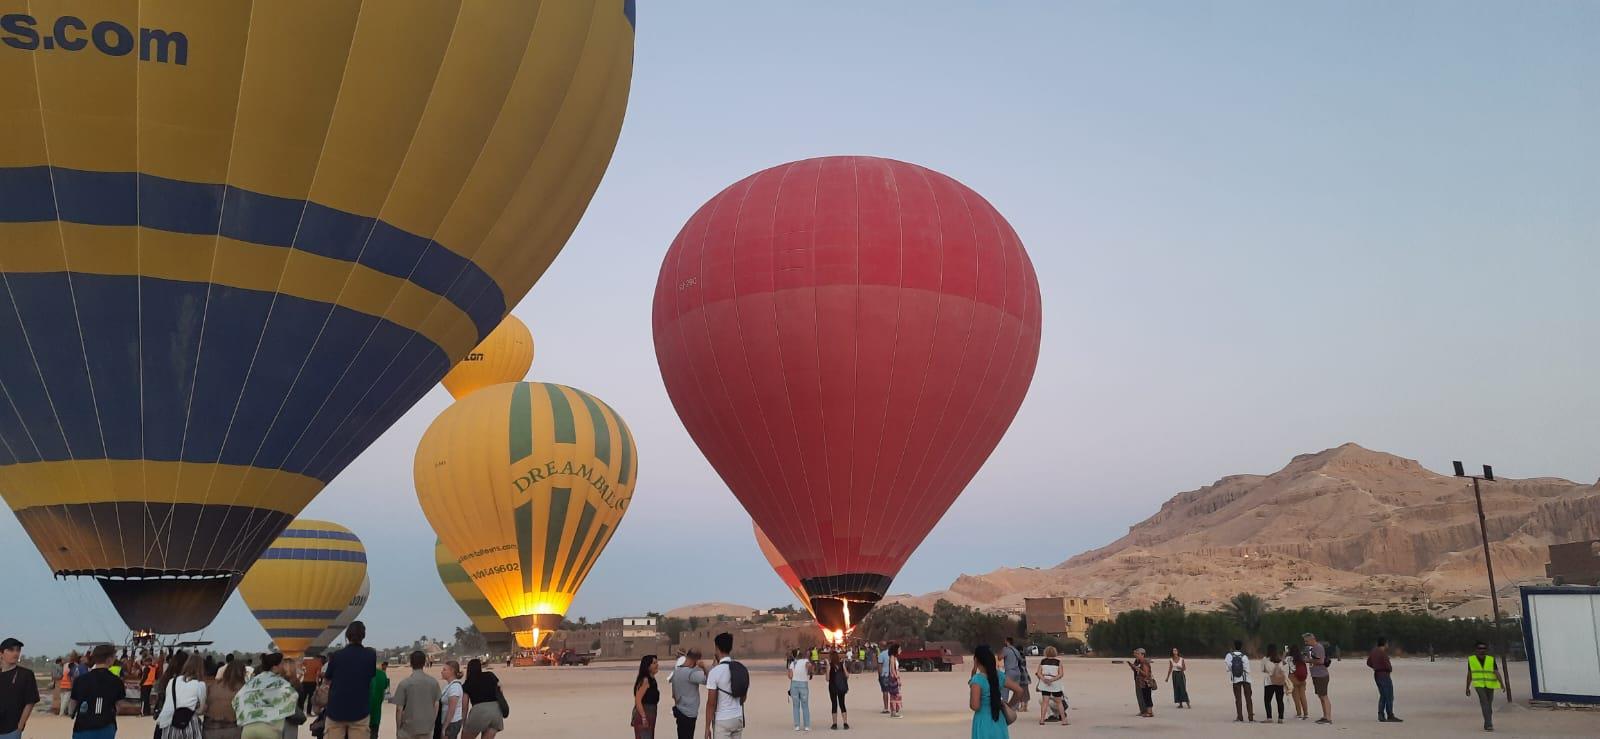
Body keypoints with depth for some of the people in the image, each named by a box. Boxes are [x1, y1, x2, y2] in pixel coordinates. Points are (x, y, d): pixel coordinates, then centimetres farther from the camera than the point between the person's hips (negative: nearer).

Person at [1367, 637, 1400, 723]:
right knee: (1389, 696, -1)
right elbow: (1388, 666, -20)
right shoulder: (1383, 653, -19)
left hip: (1377, 675, 9)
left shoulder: (1373, 651, 8)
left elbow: (1369, 663, 17)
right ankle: (1390, 716, 2)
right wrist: (1390, 669, 2)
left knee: (1383, 696, 15)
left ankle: (1381, 716, 13)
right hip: (1384, 675, -9)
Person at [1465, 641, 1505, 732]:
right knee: (1484, 702, -18)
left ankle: (1487, 725, 23)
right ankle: (1489, 724, -24)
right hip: (1479, 684, -2)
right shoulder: (1471, 659, -1)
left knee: (1489, 704, 8)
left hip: (1490, 685, 2)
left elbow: (1497, 672, -9)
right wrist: (1467, 688, 8)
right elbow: (1469, 674, 6)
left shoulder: (1491, 659, -2)